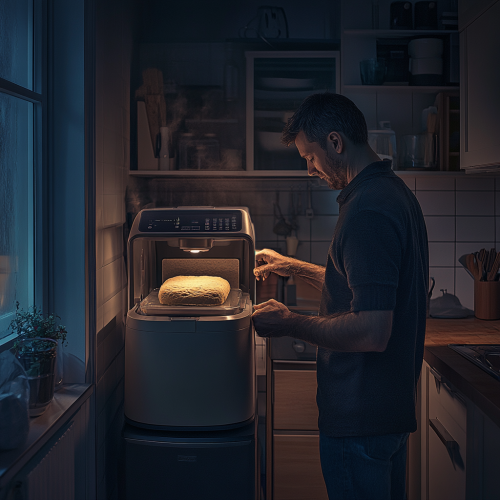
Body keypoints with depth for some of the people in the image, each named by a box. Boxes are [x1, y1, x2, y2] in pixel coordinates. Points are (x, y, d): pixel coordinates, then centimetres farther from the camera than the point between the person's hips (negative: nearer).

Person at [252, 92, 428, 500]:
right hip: (394, 402, 10)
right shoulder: (396, 192, 9)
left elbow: (372, 331, -30)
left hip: (360, 416, -10)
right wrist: (295, 267, 21)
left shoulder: (366, 210, -24)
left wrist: (289, 324, -18)